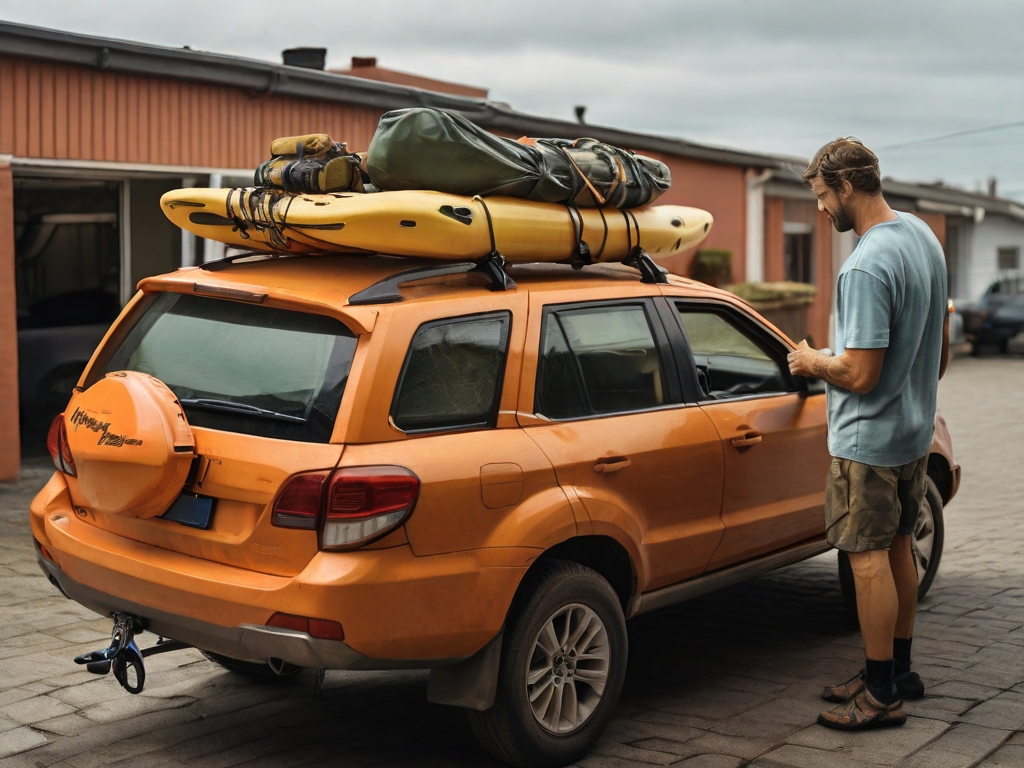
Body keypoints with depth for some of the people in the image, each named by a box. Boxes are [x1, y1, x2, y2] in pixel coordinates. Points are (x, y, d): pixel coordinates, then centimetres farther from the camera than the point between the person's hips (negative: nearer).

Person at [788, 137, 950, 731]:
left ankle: (882, 695, 7)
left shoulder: (867, 268, -26)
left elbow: (859, 374, -27)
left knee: (870, 559, -1)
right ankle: (899, 672, 30)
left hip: (870, 439, -10)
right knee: (898, 548, 18)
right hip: (916, 429, 10)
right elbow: (942, 341, 15)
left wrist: (811, 362, -8)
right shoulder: (923, 235, 5)